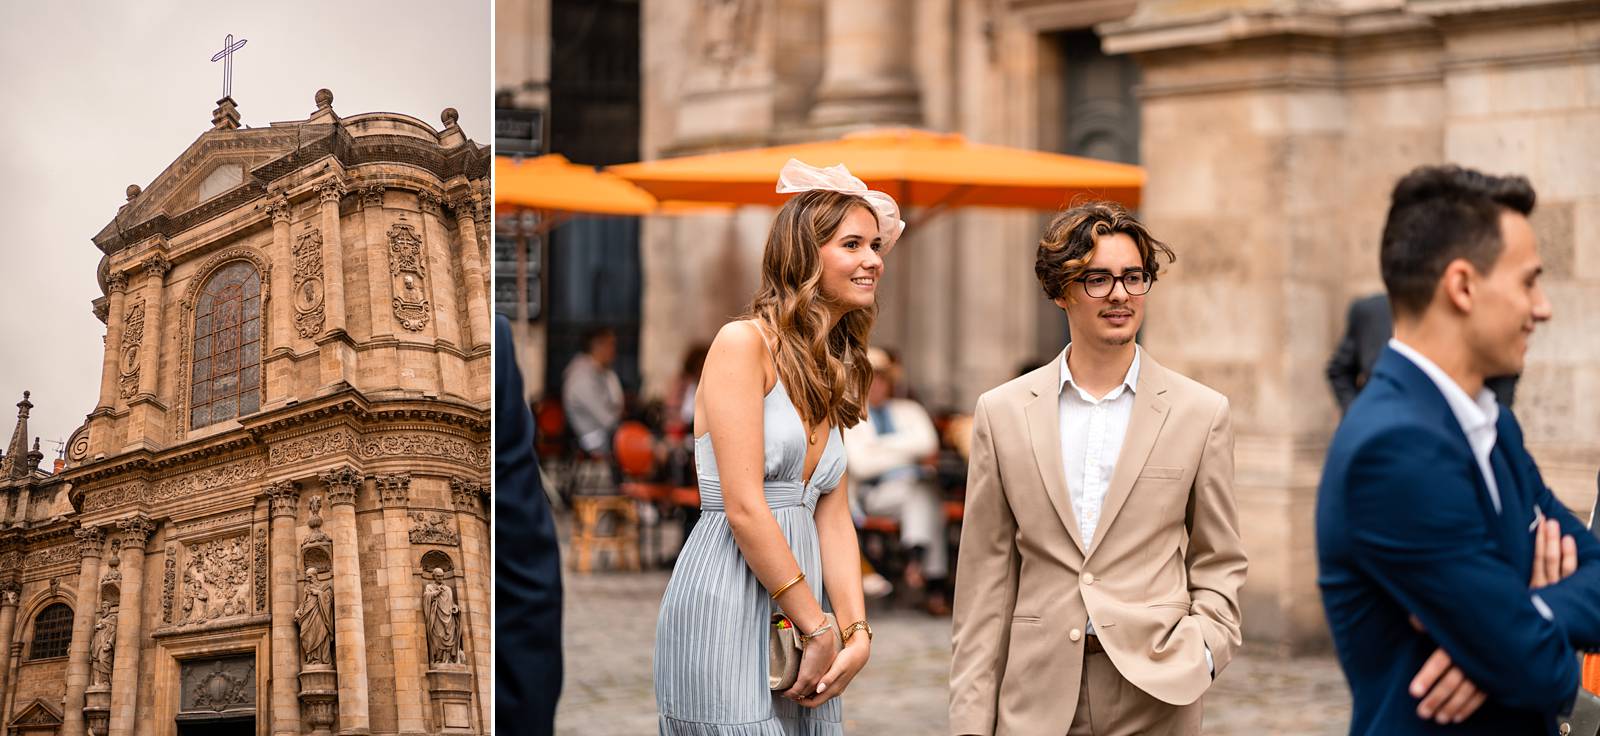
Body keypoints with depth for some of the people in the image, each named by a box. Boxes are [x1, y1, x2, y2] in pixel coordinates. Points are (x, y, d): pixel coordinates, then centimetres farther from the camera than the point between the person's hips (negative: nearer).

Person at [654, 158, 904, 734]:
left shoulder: (832, 373, 17)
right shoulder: (743, 343, -8)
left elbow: (832, 517, 10)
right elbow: (744, 508, -14)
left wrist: (856, 633, -3)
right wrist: (820, 630, -12)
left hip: (794, 609, 8)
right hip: (726, 612, -8)